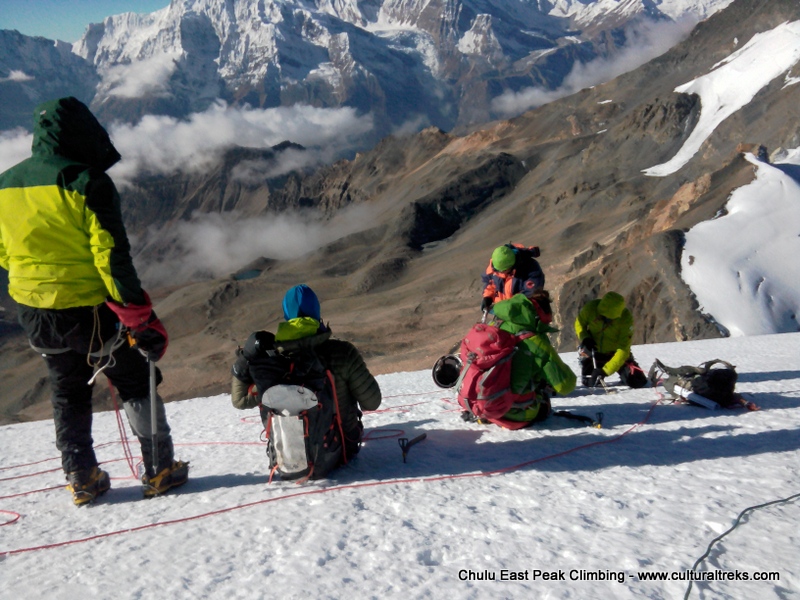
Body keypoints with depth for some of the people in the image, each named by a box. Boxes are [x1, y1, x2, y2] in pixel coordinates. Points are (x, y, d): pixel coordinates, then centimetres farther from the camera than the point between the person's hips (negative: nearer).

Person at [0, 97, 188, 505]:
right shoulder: (87, 182, -16)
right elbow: (112, 256, -20)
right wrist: (140, 319, -16)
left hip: (33, 312, 6)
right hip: (88, 308, -6)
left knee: (67, 394, 21)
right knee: (135, 385, 10)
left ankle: (81, 478, 25)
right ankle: (160, 470, 16)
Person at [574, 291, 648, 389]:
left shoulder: (626, 318, -27)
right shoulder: (591, 307, -23)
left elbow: (623, 349, -27)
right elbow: (579, 323, -1)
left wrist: (606, 370, -35)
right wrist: (585, 338, -22)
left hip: (615, 353, -1)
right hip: (593, 351, 1)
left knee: (637, 381, -14)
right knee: (589, 383, -11)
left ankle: (623, 373, 21)